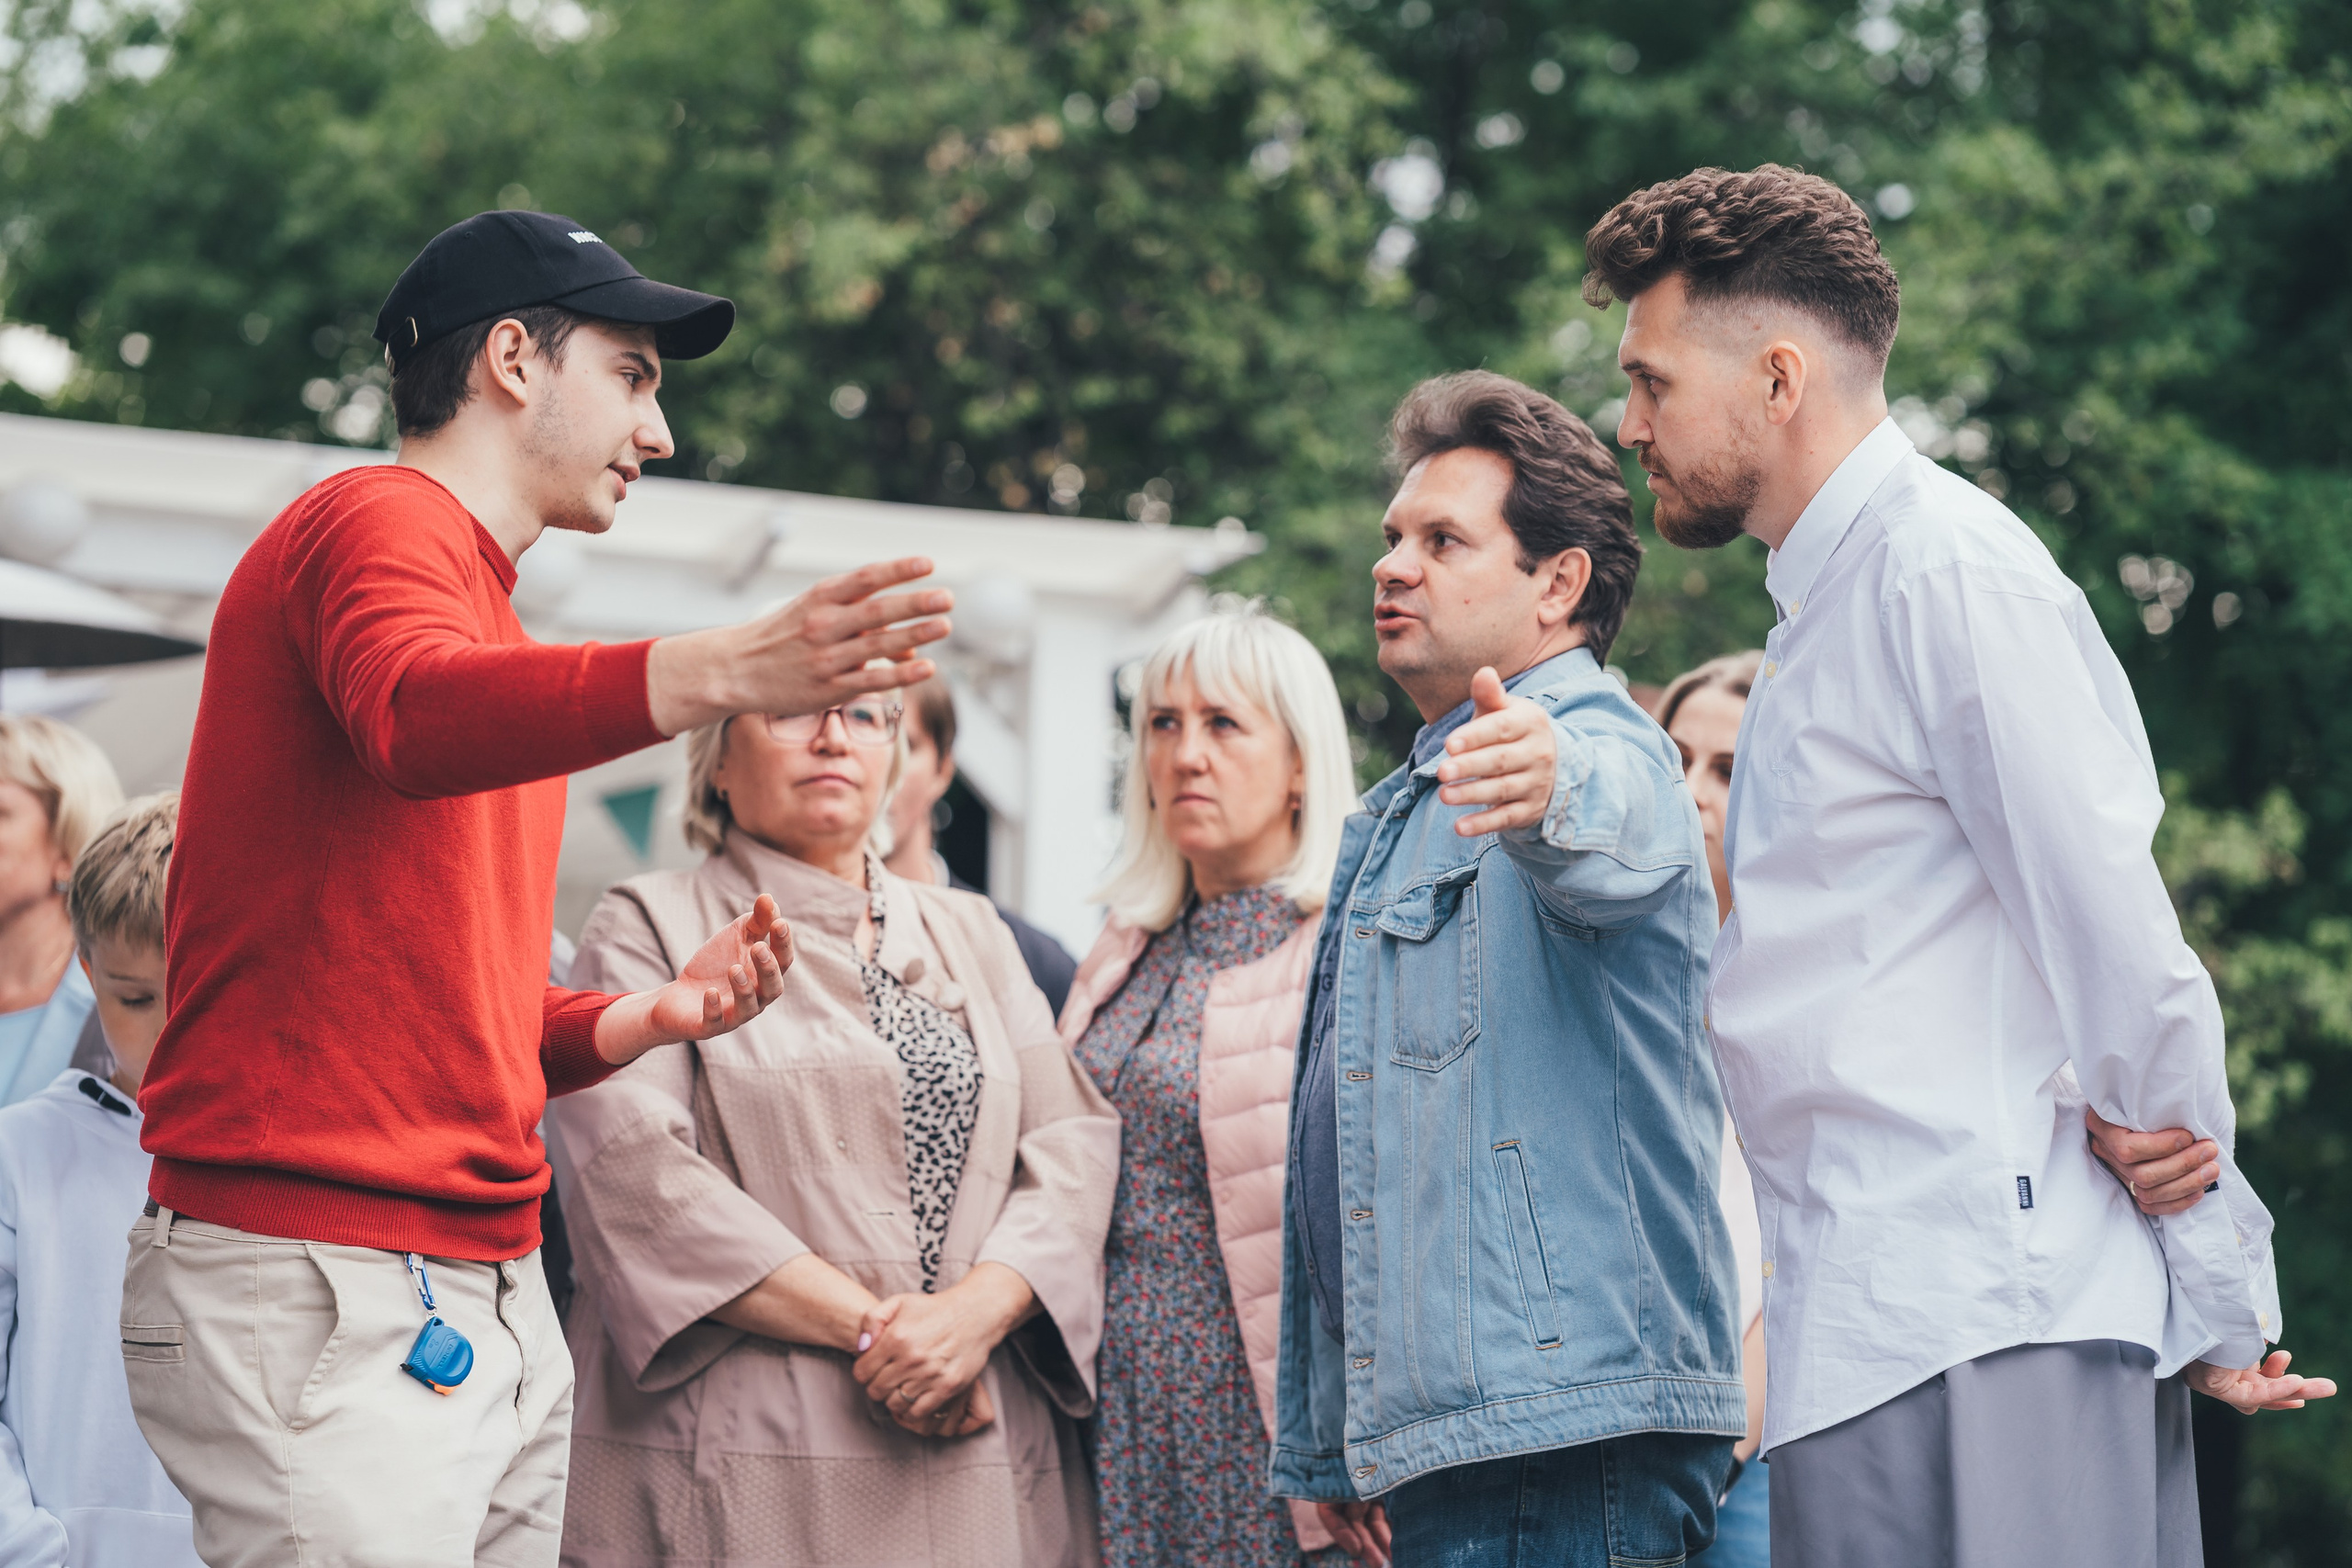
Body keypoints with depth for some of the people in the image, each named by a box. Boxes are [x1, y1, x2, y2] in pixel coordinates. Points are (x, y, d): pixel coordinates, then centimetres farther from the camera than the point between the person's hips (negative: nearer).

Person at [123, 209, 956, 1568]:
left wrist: (640, 1020, 8)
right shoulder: (376, 522, -4)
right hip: (322, 1287, -10)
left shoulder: (488, 623, 25)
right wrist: (722, 673, -44)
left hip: (494, 1294, 10)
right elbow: (416, 719, -30)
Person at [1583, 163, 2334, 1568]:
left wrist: (2218, 1302, -8)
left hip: (1979, 1333, -9)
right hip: (1869, 1332, 9)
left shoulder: (1949, 573, -9)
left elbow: (2129, 966, -12)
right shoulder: (1832, 602, 23)